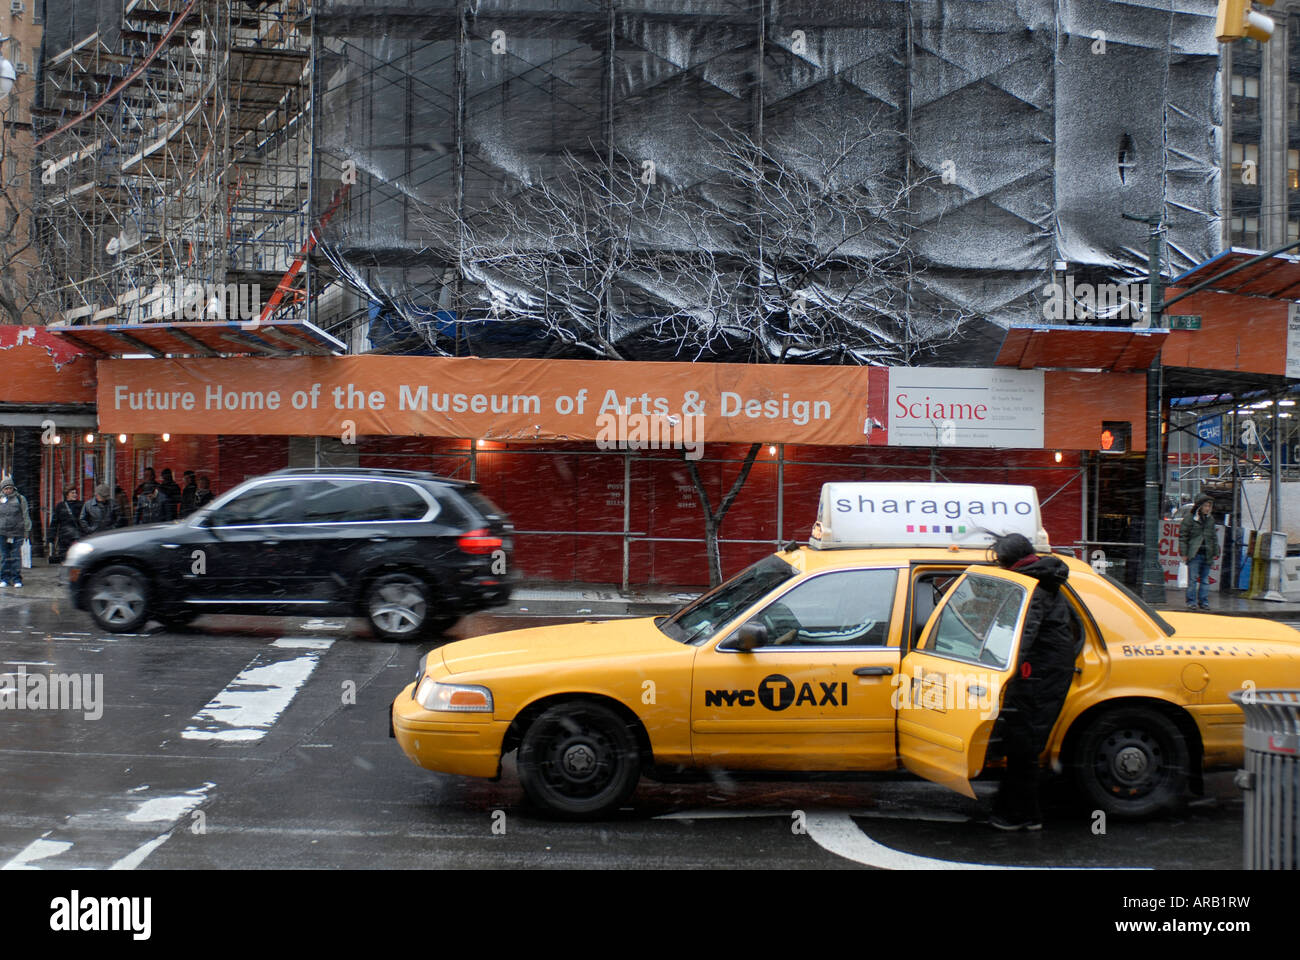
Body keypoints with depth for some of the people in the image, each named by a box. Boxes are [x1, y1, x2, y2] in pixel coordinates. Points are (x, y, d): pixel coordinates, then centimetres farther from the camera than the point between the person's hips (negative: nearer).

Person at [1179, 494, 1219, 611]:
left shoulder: (1211, 519, 13)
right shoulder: (1189, 518, -2)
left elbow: (1214, 537, 21)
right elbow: (1183, 536, -2)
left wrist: (1215, 553, 16)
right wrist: (1184, 553, -7)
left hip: (1207, 554, 5)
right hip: (1194, 554, -5)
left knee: (1205, 579, 8)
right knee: (1192, 579, -4)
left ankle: (1204, 601, 14)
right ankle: (1191, 601, 2)